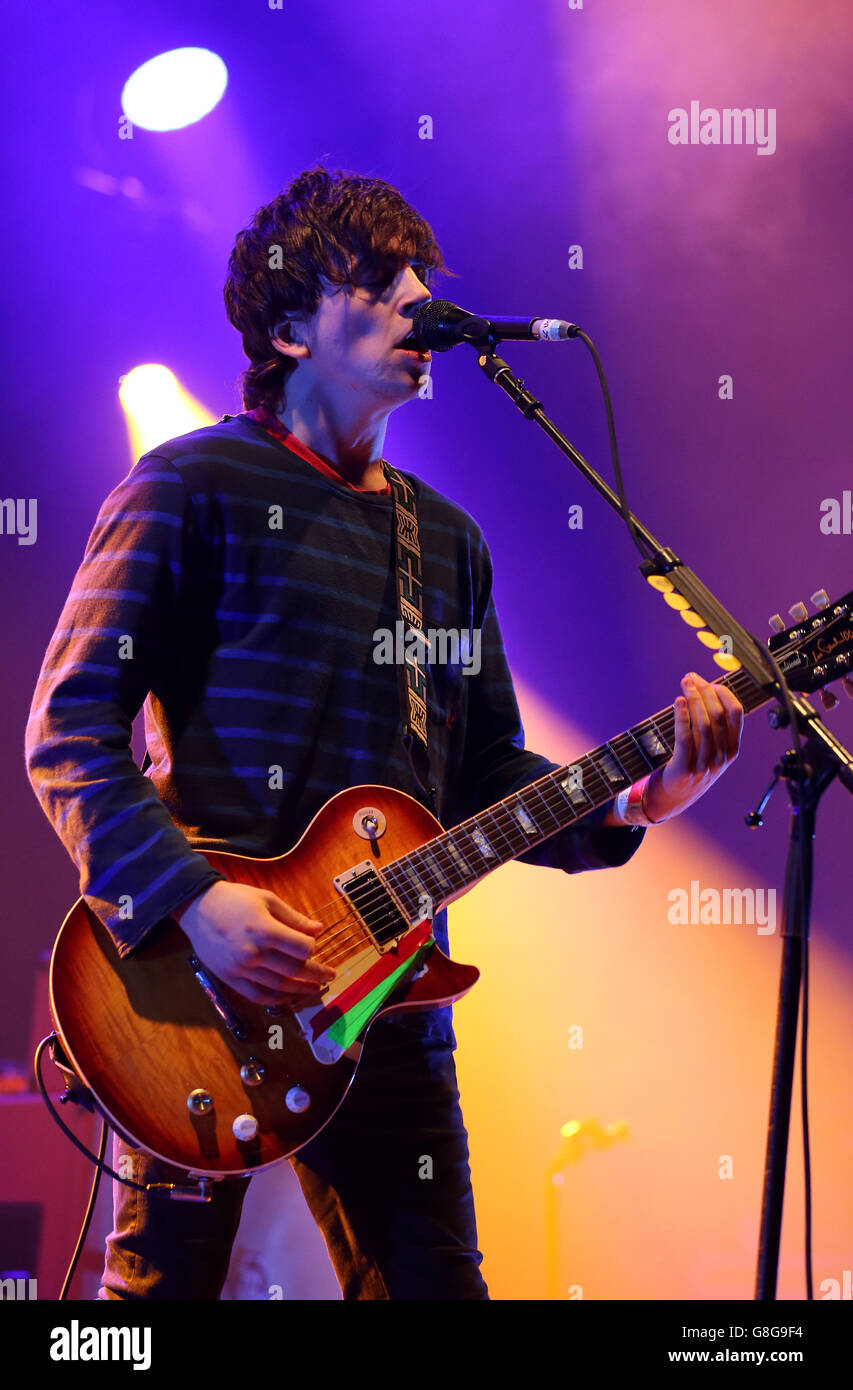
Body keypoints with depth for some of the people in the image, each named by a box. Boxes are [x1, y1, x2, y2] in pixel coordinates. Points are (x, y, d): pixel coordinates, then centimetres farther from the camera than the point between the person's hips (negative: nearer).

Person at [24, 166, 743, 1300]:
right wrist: (193, 898, -20)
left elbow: (486, 776, 18)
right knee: (162, 1286, -1)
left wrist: (630, 799, 0)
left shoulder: (447, 538, 19)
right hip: (197, 981, -5)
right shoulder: (198, 485, -1)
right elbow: (70, 726, -8)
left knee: (435, 1281, 8)